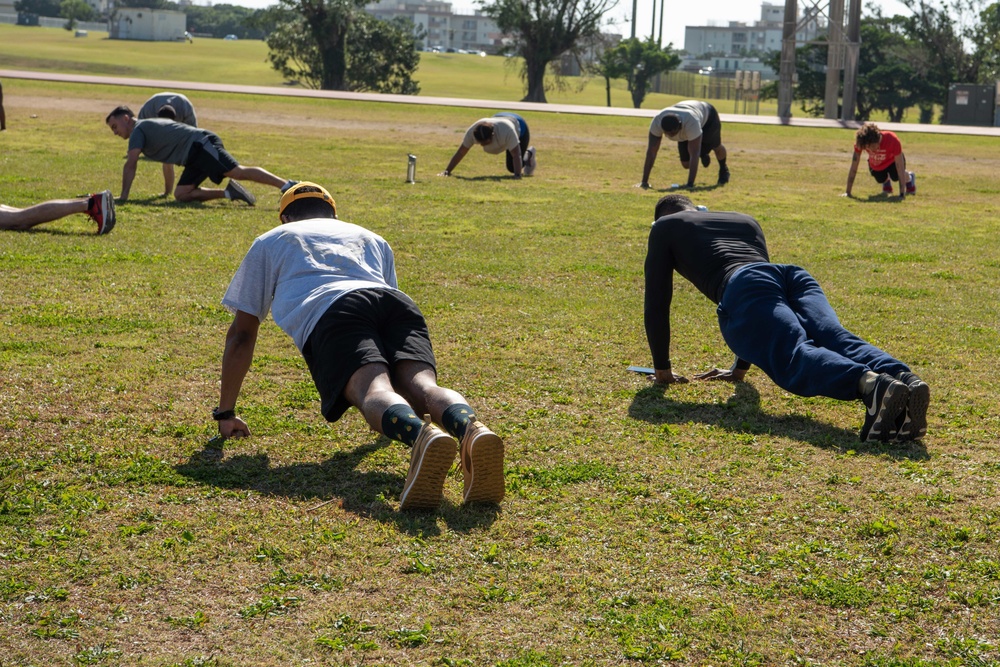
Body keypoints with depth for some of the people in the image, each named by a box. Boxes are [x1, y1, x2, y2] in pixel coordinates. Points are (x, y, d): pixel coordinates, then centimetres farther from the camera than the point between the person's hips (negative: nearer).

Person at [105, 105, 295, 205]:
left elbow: (130, 165, -10)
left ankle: (289, 186, -31)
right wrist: (168, 190, 43)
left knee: (237, 171, -23)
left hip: (201, 145, -10)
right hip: (195, 157, 10)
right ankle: (229, 193, -6)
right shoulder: (148, 128, 32)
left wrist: (123, 195, -6)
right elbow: (168, 159, 41)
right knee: (181, 194, 2)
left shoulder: (138, 130, 2)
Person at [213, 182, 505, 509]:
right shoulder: (371, 238, 44)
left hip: (330, 313, -3)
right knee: (422, 385, -19)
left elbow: (241, 334, 34)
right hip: (397, 302, 3)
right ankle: (472, 430, -54)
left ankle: (421, 436, -60)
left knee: (373, 389, -26)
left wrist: (225, 413, 41)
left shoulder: (269, 242, 37)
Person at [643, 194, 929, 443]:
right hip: (794, 276, 5)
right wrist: (740, 368, 54)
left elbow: (656, 303, 28)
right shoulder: (746, 221, 45)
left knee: (793, 356, -27)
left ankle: (870, 383, -58)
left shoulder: (665, 227, 31)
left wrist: (662, 369, 37)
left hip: (741, 288, -5)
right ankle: (906, 381, -51)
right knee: (837, 341, -19)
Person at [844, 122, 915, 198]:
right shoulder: (860, 142, -35)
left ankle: (910, 178, 16)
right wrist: (847, 192, -29)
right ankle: (886, 181, 30)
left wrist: (902, 193, -39)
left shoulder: (892, 140, -41)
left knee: (896, 177, -22)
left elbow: (900, 167, -36)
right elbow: (853, 168, -29)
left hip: (892, 161, -2)